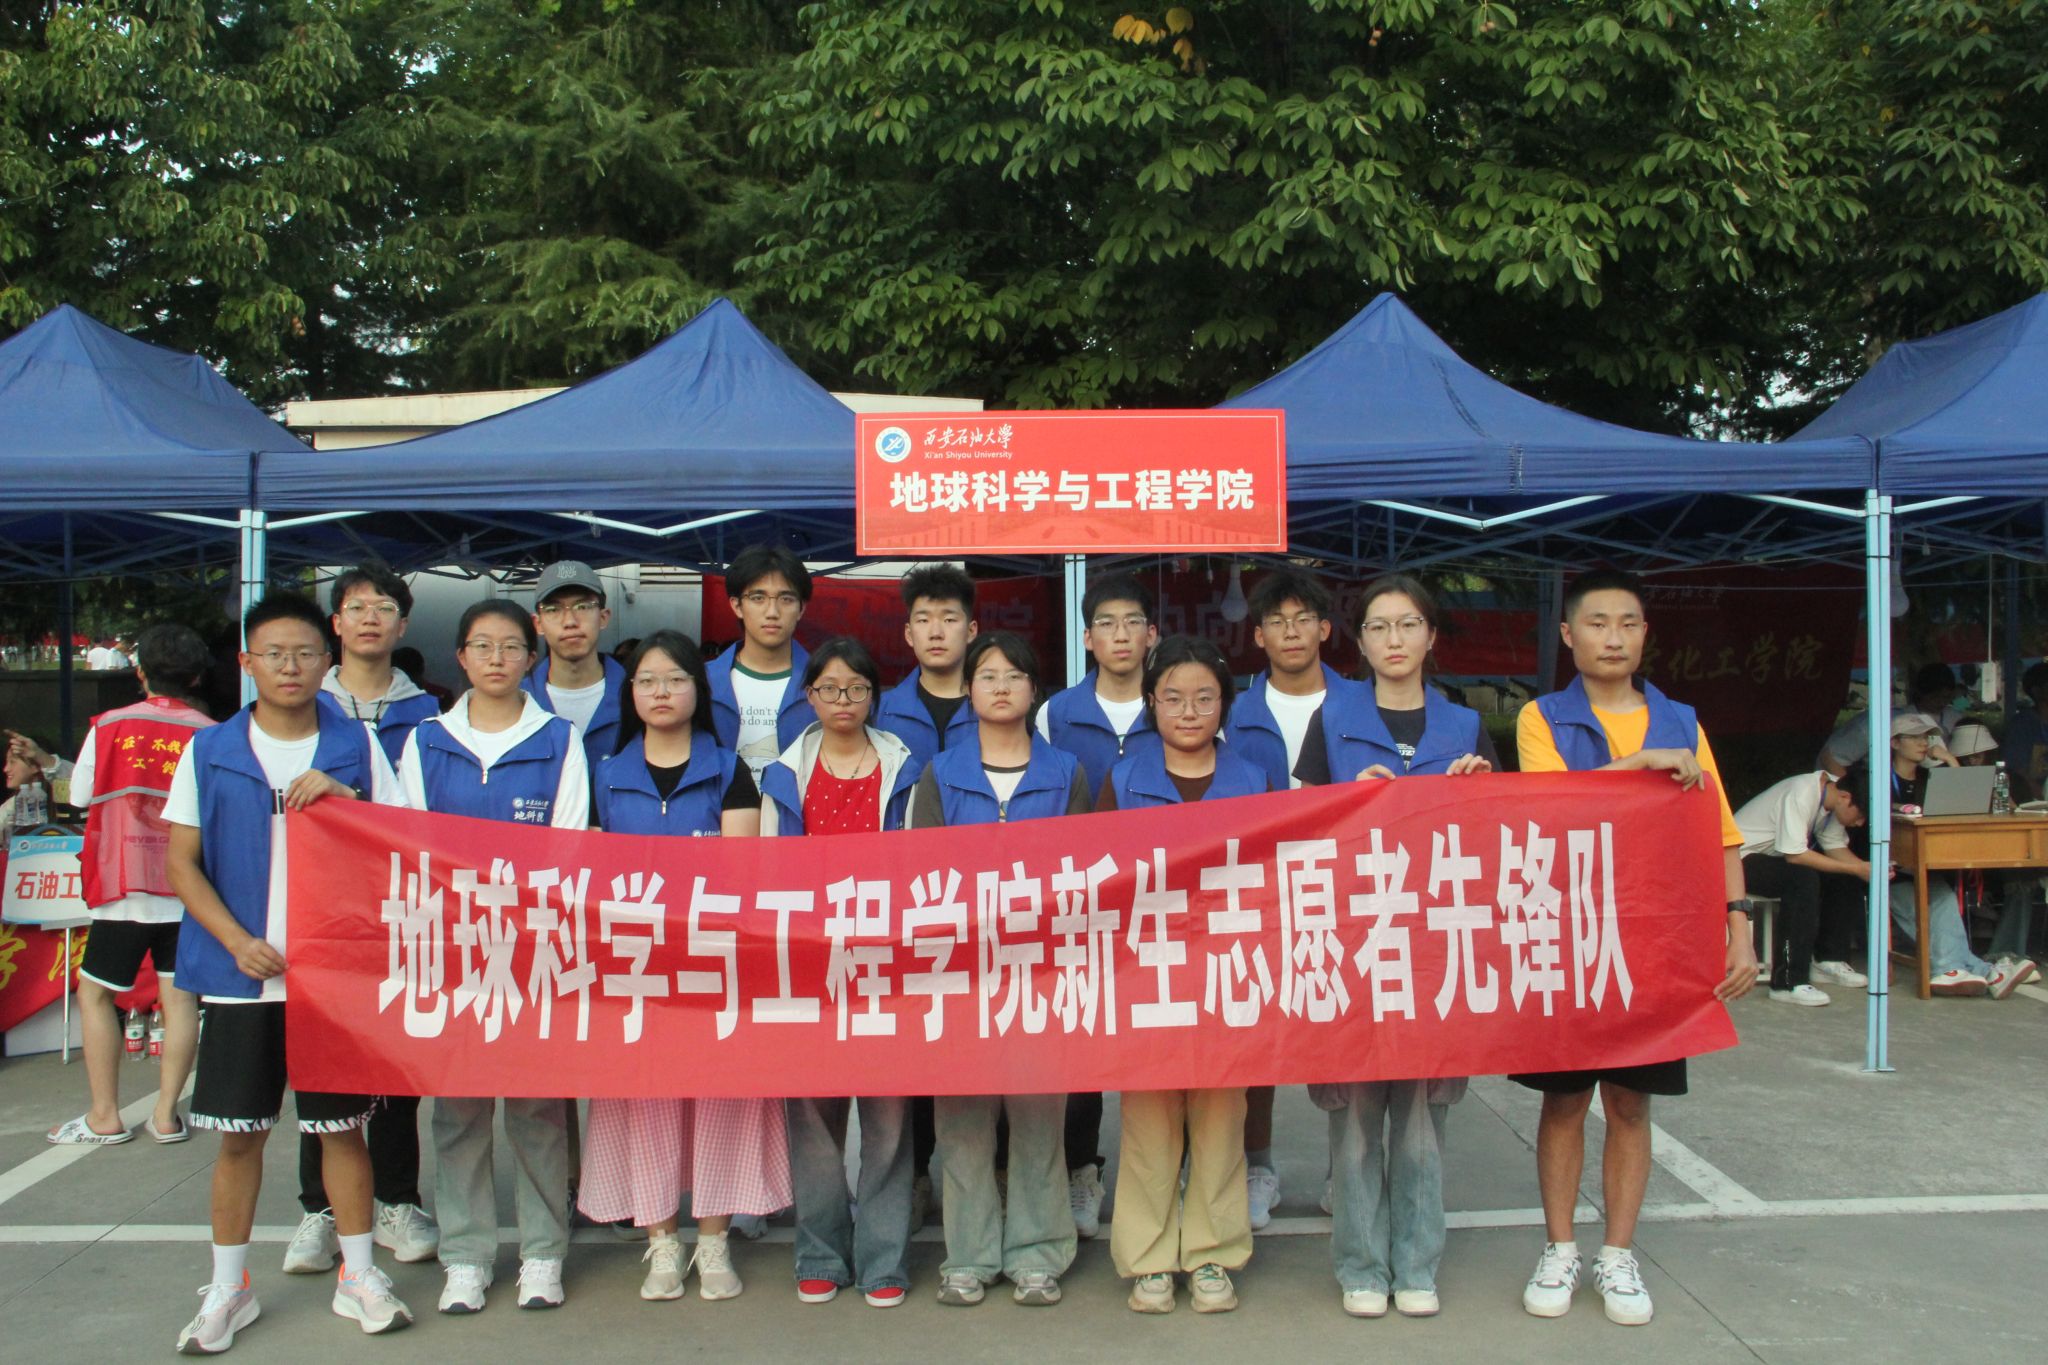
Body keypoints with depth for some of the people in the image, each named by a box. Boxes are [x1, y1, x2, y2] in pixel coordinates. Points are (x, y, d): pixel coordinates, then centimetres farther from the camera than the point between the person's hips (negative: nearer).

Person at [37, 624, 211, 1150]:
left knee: (95, 992, 12)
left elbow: (81, 796, 6)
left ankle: (104, 1116, 13)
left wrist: (44, 765, 27)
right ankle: (166, 1114, 7)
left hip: (124, 888, -1)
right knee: (179, 996, 6)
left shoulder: (109, 727, -4)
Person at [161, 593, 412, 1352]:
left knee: (342, 1125, 7)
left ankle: (359, 1276, 21)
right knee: (238, 1133, 7)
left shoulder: (356, 747, 3)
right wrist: (238, 942, -10)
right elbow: (182, 864, 2)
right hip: (241, 973, 0)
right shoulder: (210, 751, 2)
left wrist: (344, 798, -14)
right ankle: (227, 1288, 23)